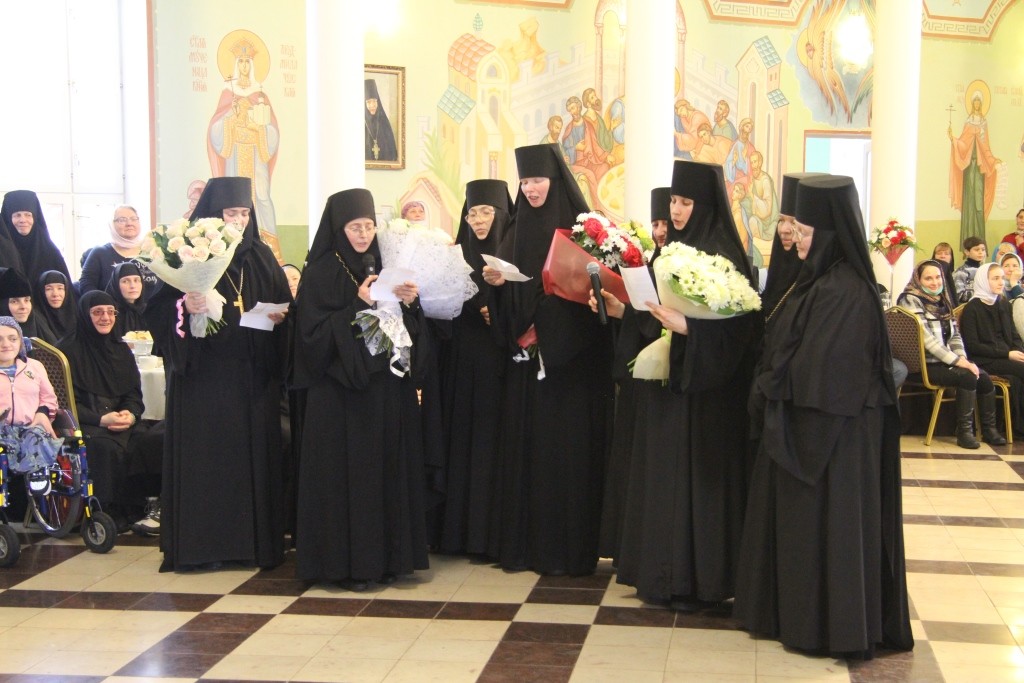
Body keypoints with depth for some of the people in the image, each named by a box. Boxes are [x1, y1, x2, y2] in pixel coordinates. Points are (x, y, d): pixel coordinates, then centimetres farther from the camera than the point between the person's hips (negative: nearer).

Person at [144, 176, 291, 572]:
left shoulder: (261, 257, 12)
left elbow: (284, 303, 14)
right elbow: (158, 309, -5)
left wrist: (279, 316, -6)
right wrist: (185, 309, -24)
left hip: (253, 376, 4)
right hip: (204, 373, -4)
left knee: (255, 452, 5)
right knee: (205, 454, -3)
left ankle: (254, 538, 12)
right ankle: (201, 543, 4)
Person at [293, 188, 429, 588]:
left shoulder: (385, 265, 12)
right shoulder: (322, 271, -3)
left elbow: (412, 328, 13)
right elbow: (315, 331, -11)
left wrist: (410, 302, -7)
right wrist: (358, 305, -18)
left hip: (386, 384, 5)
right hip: (341, 390, -5)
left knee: (389, 467, 5)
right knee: (347, 470, -4)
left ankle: (386, 556, 14)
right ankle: (346, 561, 4)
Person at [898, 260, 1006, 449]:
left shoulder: (941, 300, 17)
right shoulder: (911, 300, -8)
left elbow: (955, 334, 15)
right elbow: (925, 337, -17)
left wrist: (962, 358, -4)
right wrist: (956, 360, -19)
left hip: (944, 361, 7)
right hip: (923, 365, -7)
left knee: (983, 377, -14)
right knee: (968, 377, -26)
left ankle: (989, 429, -2)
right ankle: (964, 431, -18)